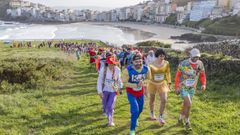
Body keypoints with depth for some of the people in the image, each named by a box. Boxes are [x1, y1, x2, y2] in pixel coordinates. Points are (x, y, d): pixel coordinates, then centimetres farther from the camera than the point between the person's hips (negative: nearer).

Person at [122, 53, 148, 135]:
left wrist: (143, 83, -23)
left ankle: (135, 119, 57)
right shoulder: (128, 70, -27)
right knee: (135, 110, -14)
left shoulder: (146, 69, -15)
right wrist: (136, 85, -29)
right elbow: (125, 82, -19)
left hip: (141, 92, 5)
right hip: (131, 93, -5)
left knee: (140, 109, 22)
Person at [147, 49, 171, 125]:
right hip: (153, 84, -1)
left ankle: (161, 117, 9)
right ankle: (152, 113, 43)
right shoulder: (151, 64, -19)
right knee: (152, 100, 16)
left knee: (164, 100, -10)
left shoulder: (166, 63, -12)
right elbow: (149, 77, -13)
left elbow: (168, 73, 4)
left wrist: (169, 83, 7)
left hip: (162, 83, 2)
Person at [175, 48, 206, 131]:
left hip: (192, 88, 5)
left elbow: (202, 75, 3)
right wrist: (176, 87, -14)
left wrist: (203, 84, -13)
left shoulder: (200, 64, -10)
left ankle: (181, 117, 43)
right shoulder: (183, 64, -21)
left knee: (186, 104, 16)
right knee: (189, 104, -18)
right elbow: (178, 75, -11)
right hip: (183, 87, -5)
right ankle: (187, 122, 3)